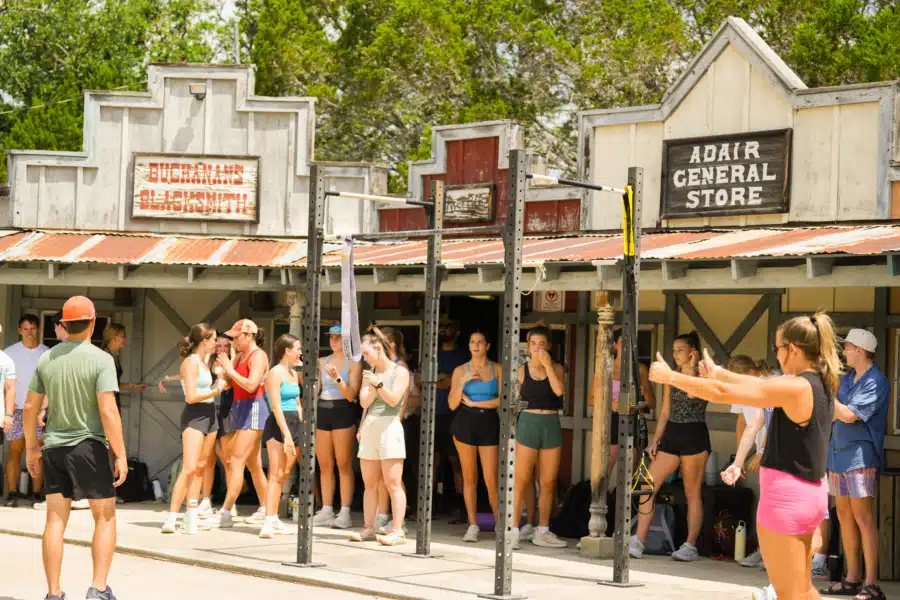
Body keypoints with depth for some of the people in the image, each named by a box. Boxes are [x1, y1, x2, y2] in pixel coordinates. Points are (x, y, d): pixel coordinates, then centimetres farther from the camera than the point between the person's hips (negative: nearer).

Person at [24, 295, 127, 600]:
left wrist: (31, 446, 20)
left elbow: (30, 407, 8)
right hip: (88, 445, -5)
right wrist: (121, 454, -14)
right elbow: (108, 411, -18)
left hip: (53, 447, 5)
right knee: (105, 516, 6)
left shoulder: (47, 359, 4)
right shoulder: (100, 359, -12)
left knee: (55, 519, 7)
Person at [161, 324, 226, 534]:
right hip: (194, 416, -9)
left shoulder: (205, 360, 14)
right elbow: (191, 396, -19)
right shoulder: (191, 362, -12)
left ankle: (192, 515, 14)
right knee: (189, 468, -17)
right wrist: (217, 389, -10)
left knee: (200, 468, 9)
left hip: (209, 415, 9)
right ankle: (171, 519, -18)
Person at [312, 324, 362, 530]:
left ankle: (345, 513, -5)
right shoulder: (322, 362, 15)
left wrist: (337, 378, -21)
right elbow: (314, 390, 15)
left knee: (344, 464, -6)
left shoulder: (353, 363, 1)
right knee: (324, 465, 6)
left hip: (343, 412, -5)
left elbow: (351, 395, -8)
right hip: (322, 412, 5)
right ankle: (326, 511, 11)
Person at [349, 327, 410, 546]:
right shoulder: (370, 374, 15)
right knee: (369, 483, 7)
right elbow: (364, 401, 5)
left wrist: (378, 383, -21)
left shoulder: (399, 372, 0)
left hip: (389, 428, -6)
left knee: (393, 483, -9)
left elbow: (394, 399, -12)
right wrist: (373, 383, -5)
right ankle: (368, 528, 11)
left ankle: (397, 530, -10)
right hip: (369, 429, 6)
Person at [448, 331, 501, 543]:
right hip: (465, 424, 1)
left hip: (489, 424, -1)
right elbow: (453, 404, 0)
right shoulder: (460, 370, 5)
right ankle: (472, 526, 10)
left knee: (491, 480, -6)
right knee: (469, 478, 3)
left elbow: (502, 400, -5)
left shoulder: (497, 369, 3)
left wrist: (474, 403, -6)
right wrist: (463, 382, -13)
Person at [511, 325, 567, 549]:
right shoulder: (522, 371, 3)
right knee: (522, 481, -8)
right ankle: (514, 530, -6)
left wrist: (547, 365, -14)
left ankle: (542, 532, 16)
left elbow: (559, 390, -14)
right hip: (528, 424, -2)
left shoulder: (556, 368, 6)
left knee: (548, 483, 6)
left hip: (551, 425, 2)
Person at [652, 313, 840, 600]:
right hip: (810, 494, 9)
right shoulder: (820, 384, 6)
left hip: (785, 495, -9)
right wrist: (718, 372, 26)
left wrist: (669, 376, -8)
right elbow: (759, 385, 21)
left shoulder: (795, 387, -19)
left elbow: (722, 393, -17)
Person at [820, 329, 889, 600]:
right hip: (838, 453, 9)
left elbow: (849, 415, -19)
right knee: (844, 515, 9)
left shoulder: (876, 382, -12)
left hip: (860, 455, -9)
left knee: (862, 516, -11)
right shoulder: (847, 378, 15)